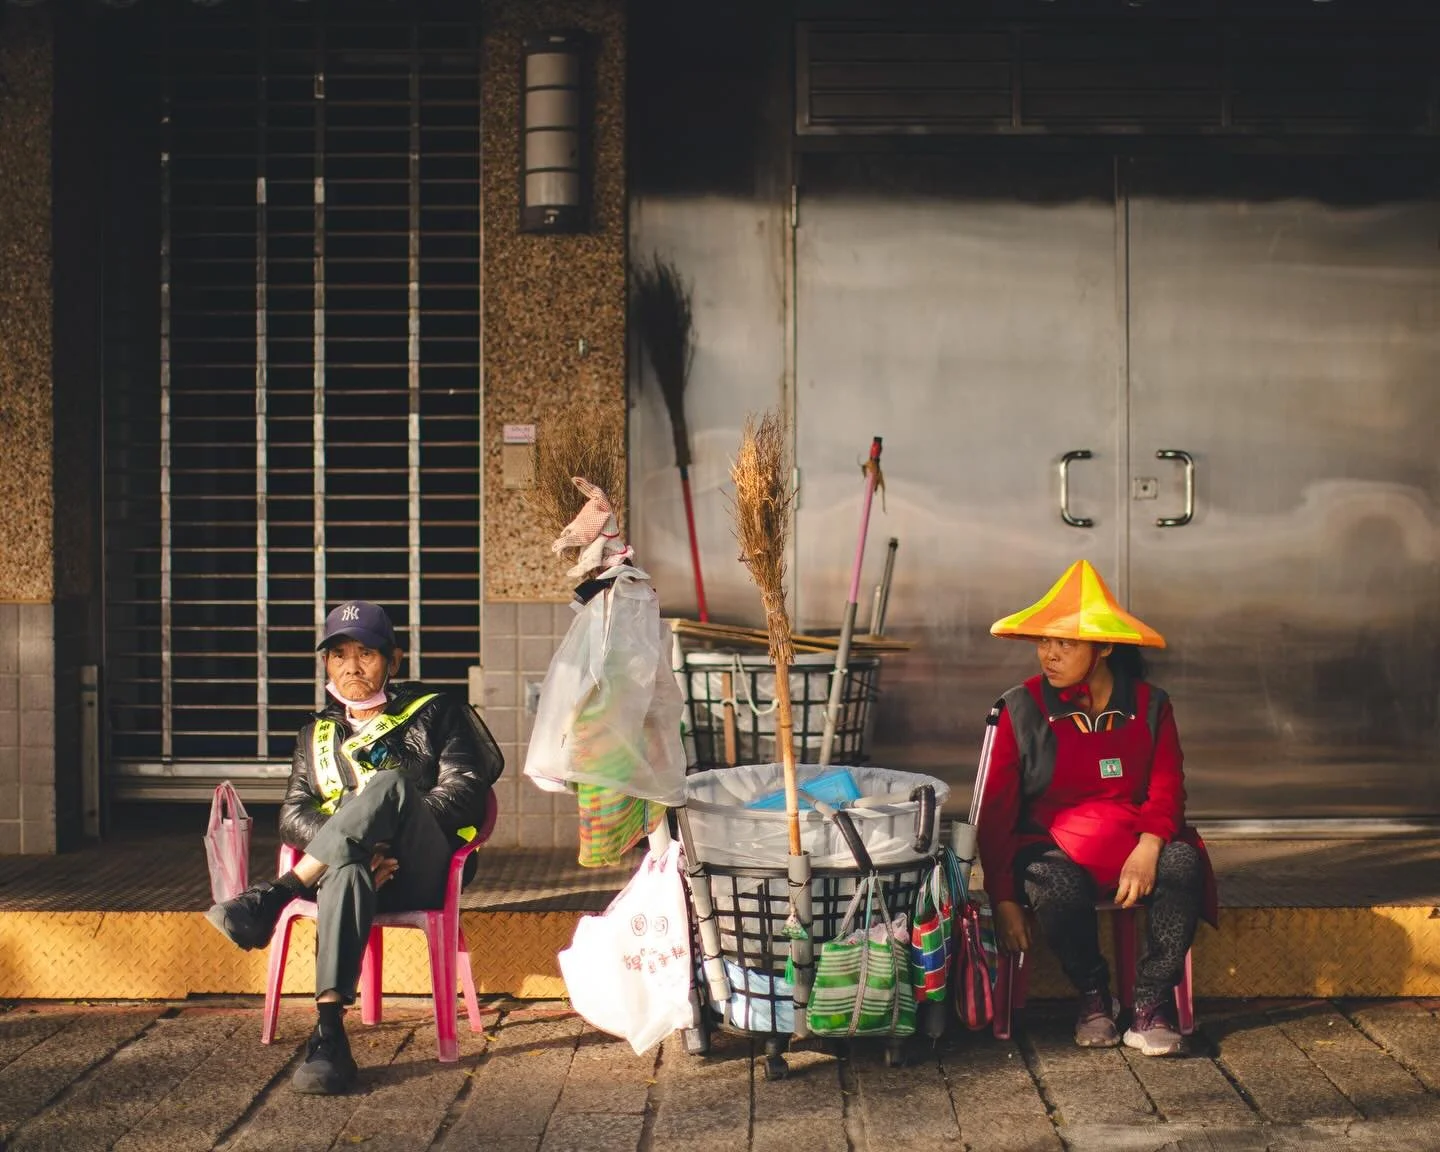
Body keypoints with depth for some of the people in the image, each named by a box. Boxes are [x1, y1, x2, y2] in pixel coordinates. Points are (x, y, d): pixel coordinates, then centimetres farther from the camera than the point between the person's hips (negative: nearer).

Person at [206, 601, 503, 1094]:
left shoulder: (432, 713, 16)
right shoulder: (317, 734, 26)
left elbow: (465, 791, 1)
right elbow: (293, 815, 12)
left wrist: (388, 827, -15)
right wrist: (350, 839, -11)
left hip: (421, 870, -2)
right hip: (347, 865, 2)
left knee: (389, 783, -35)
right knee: (347, 873, -39)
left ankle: (272, 897, -38)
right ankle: (328, 1032, -52)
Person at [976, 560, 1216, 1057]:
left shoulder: (1149, 706, 4)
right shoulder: (1022, 709, -2)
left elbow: (1166, 790, -3)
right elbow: (995, 811, -3)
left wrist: (1148, 848, -26)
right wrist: (1003, 900, -12)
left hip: (1138, 838, 2)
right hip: (1053, 842, -1)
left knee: (1182, 865, -31)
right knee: (1054, 885, -36)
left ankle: (1152, 1003, -18)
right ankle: (1093, 993, -8)